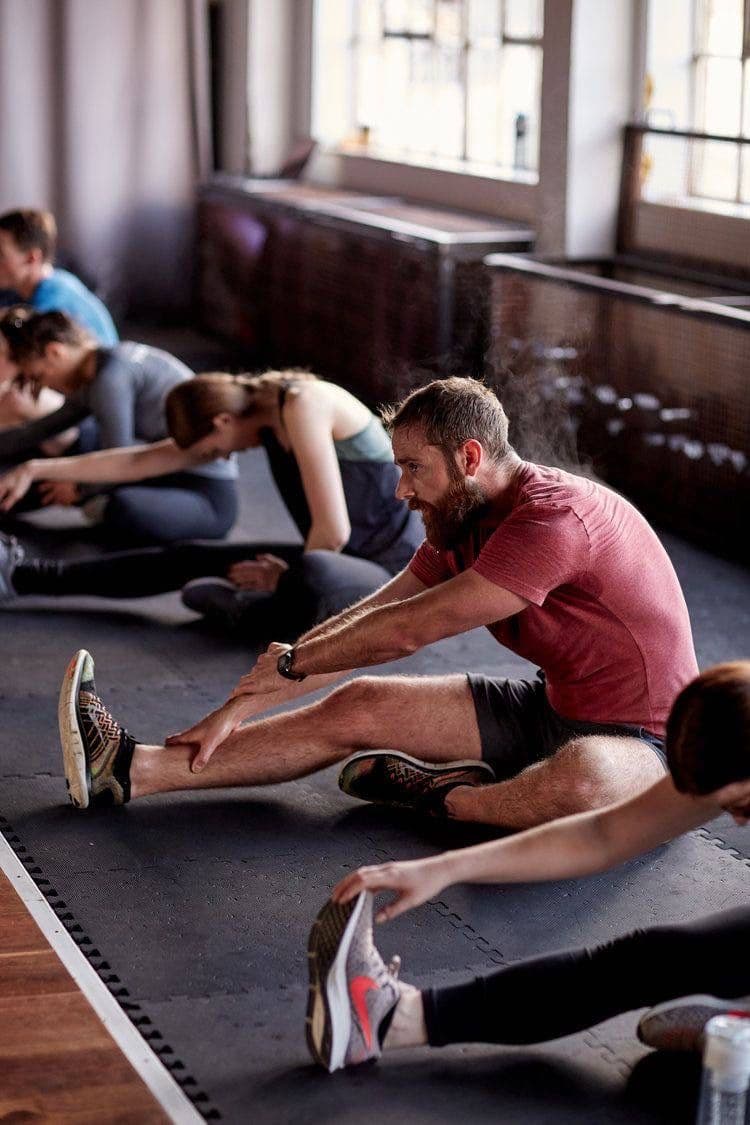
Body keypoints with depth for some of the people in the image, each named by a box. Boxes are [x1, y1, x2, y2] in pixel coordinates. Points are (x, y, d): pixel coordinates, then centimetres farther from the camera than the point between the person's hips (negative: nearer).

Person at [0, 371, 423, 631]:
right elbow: (145, 460, 11)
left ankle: (243, 605, -11)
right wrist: (38, 469, 13)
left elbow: (333, 530, -26)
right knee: (189, 559, 8)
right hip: (338, 559, 8)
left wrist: (289, 578, -6)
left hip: (395, 571, -8)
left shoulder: (302, 406, -22)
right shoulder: (258, 408, 5)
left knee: (312, 576, -43)